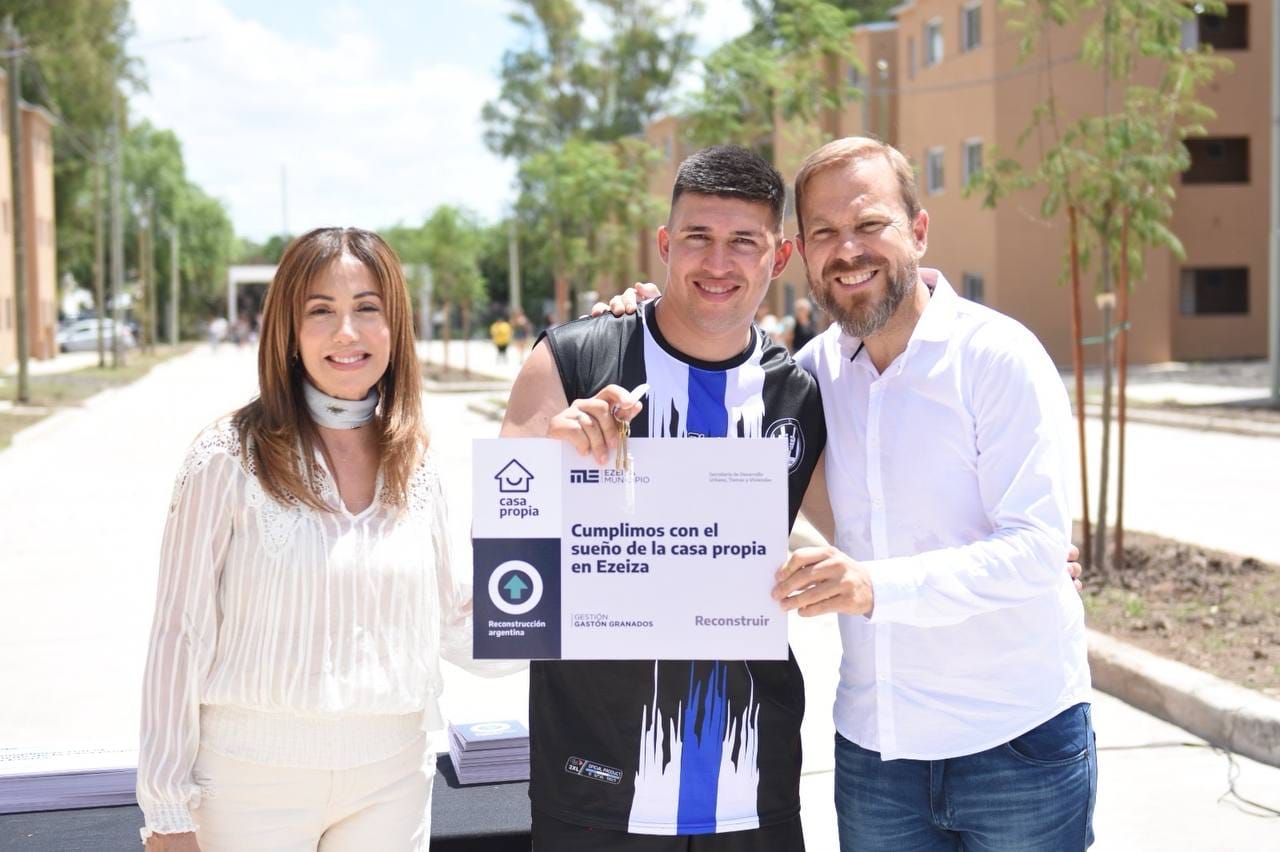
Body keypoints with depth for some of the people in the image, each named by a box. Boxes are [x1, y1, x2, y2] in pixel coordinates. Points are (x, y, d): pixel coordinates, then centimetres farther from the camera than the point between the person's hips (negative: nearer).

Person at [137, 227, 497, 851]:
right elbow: (180, 634, -7)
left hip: (391, 777, 4)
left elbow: (448, 625, 9)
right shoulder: (229, 458, -9)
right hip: (254, 778, -3)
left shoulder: (414, 465, 3)